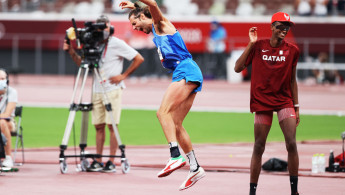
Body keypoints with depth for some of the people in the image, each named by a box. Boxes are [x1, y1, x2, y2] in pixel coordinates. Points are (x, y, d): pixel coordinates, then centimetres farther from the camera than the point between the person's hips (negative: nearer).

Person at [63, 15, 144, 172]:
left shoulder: (117, 44, -4)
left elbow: (139, 59, -4)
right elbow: (81, 63, 16)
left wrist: (124, 75, -9)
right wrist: (71, 51, 0)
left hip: (112, 90, -5)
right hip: (97, 91, 5)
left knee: (112, 125, -8)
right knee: (98, 126, 4)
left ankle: (111, 162, -7)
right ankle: (98, 161, 6)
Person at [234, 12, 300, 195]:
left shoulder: (292, 50, 3)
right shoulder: (258, 46, 0)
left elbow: (292, 80, 10)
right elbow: (238, 68, -8)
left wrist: (296, 107, 8)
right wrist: (251, 44, -14)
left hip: (285, 101, 1)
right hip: (262, 102, -1)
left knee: (291, 144, -12)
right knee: (258, 147, 0)